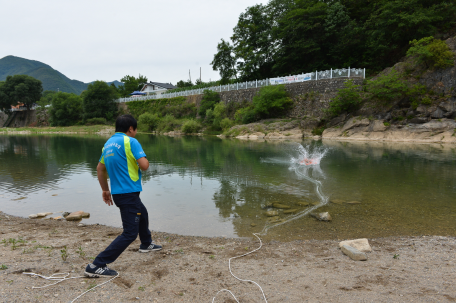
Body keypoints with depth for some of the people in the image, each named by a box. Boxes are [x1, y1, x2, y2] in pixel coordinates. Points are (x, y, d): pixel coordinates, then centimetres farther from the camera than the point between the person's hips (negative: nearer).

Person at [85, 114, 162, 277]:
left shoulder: (108, 144, 10)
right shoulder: (130, 141, -14)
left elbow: (100, 168, 15)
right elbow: (144, 165, -22)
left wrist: (105, 190, 23)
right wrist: (143, 159, 1)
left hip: (117, 192, 10)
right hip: (129, 193, -9)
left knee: (143, 214, 31)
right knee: (130, 233, -5)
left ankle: (146, 244, 51)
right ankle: (96, 266, -6)